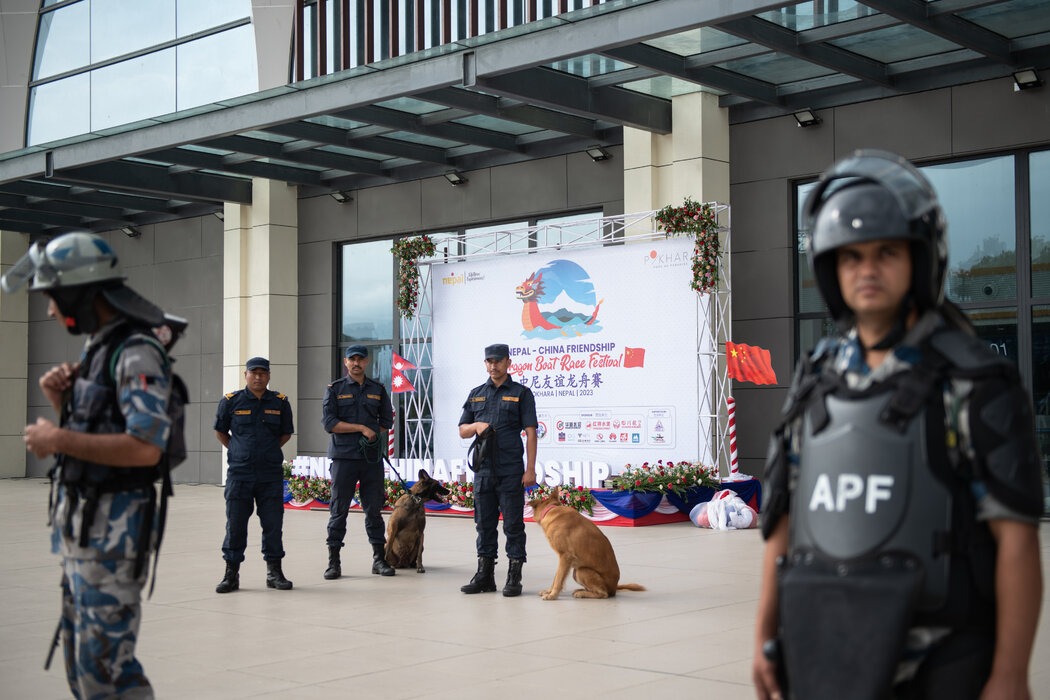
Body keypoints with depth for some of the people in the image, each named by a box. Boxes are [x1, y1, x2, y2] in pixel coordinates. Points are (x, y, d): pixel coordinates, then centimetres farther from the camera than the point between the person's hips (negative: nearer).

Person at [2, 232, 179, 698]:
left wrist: (58, 441, -20)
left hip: (113, 529, -10)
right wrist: (58, 400, 2)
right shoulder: (98, 350, 14)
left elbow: (145, 448, -28)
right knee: (80, 648, 16)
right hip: (83, 523, 10)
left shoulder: (137, 353, -18)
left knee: (105, 661, -6)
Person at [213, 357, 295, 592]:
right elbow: (220, 431, 13)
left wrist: (269, 451, 8)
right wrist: (238, 452, 7)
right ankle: (231, 573, 11)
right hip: (239, 473, -1)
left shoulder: (280, 402, 5)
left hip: (271, 474, 1)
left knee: (273, 523, 4)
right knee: (235, 524, 1)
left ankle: (274, 572, 13)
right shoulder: (231, 401, 1)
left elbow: (286, 433, 17)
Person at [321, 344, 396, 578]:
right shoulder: (334, 389, 4)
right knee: (338, 509, -1)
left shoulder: (378, 390, 13)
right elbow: (329, 422, -5)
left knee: (374, 509, 5)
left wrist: (373, 436, -3)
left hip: (372, 457, 2)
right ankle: (333, 561, 5)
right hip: (343, 456, -2)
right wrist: (361, 428, -12)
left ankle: (379, 559, 12)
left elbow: (387, 420, 14)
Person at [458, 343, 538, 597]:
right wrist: (476, 426, -6)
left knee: (513, 525, -1)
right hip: (482, 469, 4)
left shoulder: (521, 393, 2)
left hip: (511, 471, -4)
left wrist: (530, 469, -11)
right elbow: (462, 431, 17)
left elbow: (530, 433, -3)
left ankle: (514, 578, 4)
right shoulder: (476, 394, 15)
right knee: (484, 524, 8)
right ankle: (485, 576, 16)